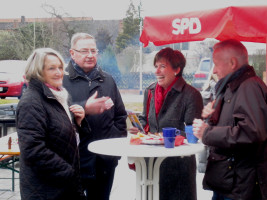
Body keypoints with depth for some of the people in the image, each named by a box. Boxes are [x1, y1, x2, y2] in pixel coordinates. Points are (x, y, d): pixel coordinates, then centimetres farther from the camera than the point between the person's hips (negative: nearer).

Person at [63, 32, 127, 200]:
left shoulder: (107, 80, 16)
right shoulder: (63, 80, -3)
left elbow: (120, 115, 20)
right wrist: (85, 109, -27)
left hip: (106, 160, 5)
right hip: (75, 160, -4)